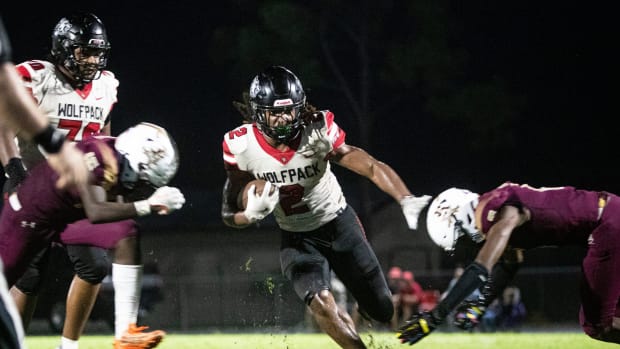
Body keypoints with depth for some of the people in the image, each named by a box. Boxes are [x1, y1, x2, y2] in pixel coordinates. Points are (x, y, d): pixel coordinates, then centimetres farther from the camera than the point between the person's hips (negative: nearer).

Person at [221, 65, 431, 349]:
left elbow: (372, 166, -26)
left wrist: (406, 200, -44)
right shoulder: (240, 146, -18)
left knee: (384, 311, 7)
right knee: (320, 302, -27)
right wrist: (252, 213, -34)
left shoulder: (317, 132, -23)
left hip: (338, 225, 0)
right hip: (296, 238, 0)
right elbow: (229, 215, -10)